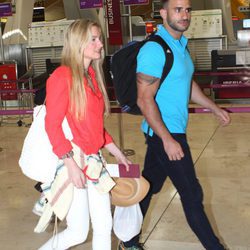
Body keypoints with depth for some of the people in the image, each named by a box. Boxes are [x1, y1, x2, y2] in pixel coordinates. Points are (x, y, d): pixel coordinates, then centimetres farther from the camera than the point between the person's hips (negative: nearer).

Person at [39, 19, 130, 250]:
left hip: (94, 160, 8)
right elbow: (52, 125, -15)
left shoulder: (92, 76, 12)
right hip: (72, 162, -8)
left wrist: (117, 153, 16)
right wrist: (71, 164, -21)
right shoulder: (62, 76, -12)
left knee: (104, 226, 10)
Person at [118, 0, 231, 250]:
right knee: (192, 194, 2)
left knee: (148, 187, 17)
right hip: (165, 134, -9)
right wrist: (168, 140, -24)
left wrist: (214, 108, 26)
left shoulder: (180, 44, 10)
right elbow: (145, 99, -22)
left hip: (173, 131, 9)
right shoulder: (154, 49, -20)